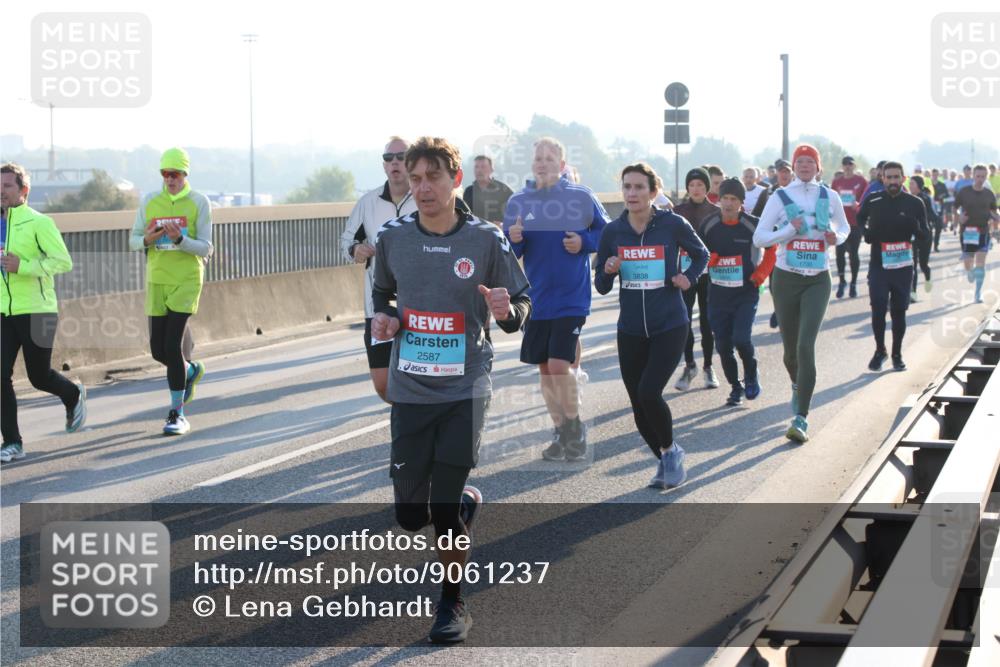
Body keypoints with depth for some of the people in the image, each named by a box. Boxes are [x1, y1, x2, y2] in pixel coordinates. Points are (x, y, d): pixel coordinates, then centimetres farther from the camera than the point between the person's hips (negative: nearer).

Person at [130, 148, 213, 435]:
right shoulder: (149, 201, 6)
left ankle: (177, 414, -5)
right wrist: (147, 240, -13)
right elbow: (133, 240, 10)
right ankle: (191, 371, 39)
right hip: (157, 281, 4)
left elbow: (205, 249, -6)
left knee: (172, 347, -13)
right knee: (158, 350, 5)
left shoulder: (199, 203, -4)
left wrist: (180, 239, -24)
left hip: (187, 281, -4)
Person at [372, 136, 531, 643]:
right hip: (410, 391, 3)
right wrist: (382, 317, -3)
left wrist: (507, 311, -23)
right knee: (410, 515, 6)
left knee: (443, 510, -7)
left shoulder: (487, 240, -8)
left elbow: (522, 311, 0)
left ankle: (453, 603, 15)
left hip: (465, 391, -3)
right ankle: (468, 501, 40)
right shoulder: (393, 238, -1)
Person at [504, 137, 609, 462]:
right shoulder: (518, 202, 3)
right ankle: (560, 431, 23)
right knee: (545, 369, 9)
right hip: (535, 299, 4)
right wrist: (513, 240, -14)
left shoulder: (581, 197, -5)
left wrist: (584, 242, -13)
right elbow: (509, 253, 8)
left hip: (571, 298, -4)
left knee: (559, 365, -12)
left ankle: (575, 427, 9)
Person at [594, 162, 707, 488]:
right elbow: (601, 286, 5)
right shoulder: (612, 231, -2)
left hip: (670, 327, -3)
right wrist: (608, 270, -16)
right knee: (639, 408, 6)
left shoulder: (673, 225, -8)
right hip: (630, 331, 3)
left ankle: (671, 451, 7)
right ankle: (665, 461, 30)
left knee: (649, 393, -19)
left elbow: (701, 254, 11)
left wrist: (688, 278, -6)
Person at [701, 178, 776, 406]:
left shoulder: (752, 225, -9)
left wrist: (761, 274, -4)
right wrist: (707, 259, -8)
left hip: (746, 293, -3)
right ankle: (735, 387, 22)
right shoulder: (709, 224, -1)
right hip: (718, 292, 3)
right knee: (723, 344, 3)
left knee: (741, 338, -17)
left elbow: (772, 248, 4)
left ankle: (751, 374, 12)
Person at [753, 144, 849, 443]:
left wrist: (836, 237, -3)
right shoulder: (780, 198, -1)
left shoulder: (829, 197, 4)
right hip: (786, 279, 1)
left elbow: (844, 228, 19)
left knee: (806, 345, -17)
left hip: (817, 280, -1)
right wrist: (790, 230, -16)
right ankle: (798, 387, 46)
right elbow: (759, 238, -3)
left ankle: (801, 419, -18)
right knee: (791, 348, 10)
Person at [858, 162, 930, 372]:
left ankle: (897, 354, 21)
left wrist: (915, 228, -18)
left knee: (899, 311, 6)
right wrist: (866, 232, -2)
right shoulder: (872, 201, 0)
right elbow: (860, 219, 20)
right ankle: (880, 350, 12)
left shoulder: (915, 203, 1)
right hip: (878, 265, -1)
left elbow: (926, 236, 5)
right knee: (878, 309, -8)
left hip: (903, 266, 1)